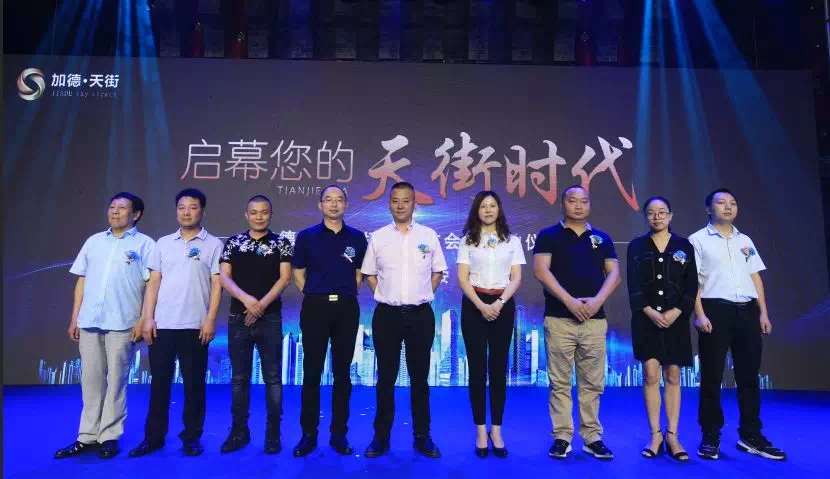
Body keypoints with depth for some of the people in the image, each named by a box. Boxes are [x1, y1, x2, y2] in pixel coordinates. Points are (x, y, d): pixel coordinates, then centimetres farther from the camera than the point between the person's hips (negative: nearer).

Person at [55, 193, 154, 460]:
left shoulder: (145, 244, 1)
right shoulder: (94, 241, 15)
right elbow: (82, 281, 15)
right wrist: (74, 318, 11)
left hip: (122, 323, -4)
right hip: (89, 322, 4)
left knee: (116, 381, 2)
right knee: (91, 380, 9)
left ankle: (109, 437, 11)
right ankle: (88, 437, 17)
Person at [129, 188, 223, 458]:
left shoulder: (213, 245, 2)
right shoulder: (163, 243, 12)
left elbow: (217, 285, -2)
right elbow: (154, 282, 9)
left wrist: (210, 320, -10)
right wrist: (148, 318, 1)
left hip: (195, 326, -3)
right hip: (162, 324, 3)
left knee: (194, 383, 4)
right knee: (159, 382, 8)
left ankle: (191, 437, 15)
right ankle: (154, 436, 19)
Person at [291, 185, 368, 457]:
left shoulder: (357, 238, 7)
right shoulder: (306, 236, 3)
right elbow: (298, 274, 7)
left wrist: (345, 295, 5)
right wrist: (313, 295, 0)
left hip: (347, 308, 1)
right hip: (315, 307, -1)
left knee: (342, 373, 6)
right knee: (311, 373, 2)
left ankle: (339, 434, 16)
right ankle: (308, 434, 13)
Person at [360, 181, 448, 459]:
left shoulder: (428, 236, 3)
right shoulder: (378, 237, 3)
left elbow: (438, 272, 11)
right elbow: (369, 274, 11)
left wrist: (422, 296, 3)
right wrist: (385, 296, 3)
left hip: (420, 314, 0)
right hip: (386, 315, 0)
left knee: (419, 377, 7)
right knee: (385, 378, 7)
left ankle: (422, 436, 18)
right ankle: (381, 436, 17)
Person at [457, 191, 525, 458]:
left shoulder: (512, 241, 8)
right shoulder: (468, 240, 5)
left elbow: (516, 278, 2)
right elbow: (462, 278, -1)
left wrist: (500, 303, -14)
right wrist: (481, 305, -14)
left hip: (503, 306, 1)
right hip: (474, 306, -1)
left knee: (499, 368, 4)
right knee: (477, 368, 1)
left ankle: (496, 430, 13)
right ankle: (481, 431, 11)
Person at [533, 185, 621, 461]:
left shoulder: (602, 238, 14)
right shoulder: (549, 236, 4)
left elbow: (614, 273, 7)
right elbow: (541, 271, -8)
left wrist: (598, 300, -11)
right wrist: (569, 300, -17)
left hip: (595, 319, 3)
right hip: (559, 318, -3)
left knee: (592, 383, 7)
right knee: (560, 383, 2)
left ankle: (592, 437, 15)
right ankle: (561, 437, 9)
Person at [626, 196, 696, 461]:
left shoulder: (684, 246, 7)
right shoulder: (636, 246, 5)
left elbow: (692, 285, 2)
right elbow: (633, 285, -1)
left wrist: (674, 313, -11)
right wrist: (651, 313, -12)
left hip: (676, 319, 1)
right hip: (646, 319, -1)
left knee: (673, 376, 4)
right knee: (650, 374, -4)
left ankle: (672, 435, 10)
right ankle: (655, 435, 5)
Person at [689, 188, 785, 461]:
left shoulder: (745, 241, 18)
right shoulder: (698, 240, 2)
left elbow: (756, 277, 17)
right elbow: (692, 280, -5)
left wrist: (763, 312, 8)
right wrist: (700, 314, -14)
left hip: (747, 310, 5)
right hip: (715, 310, -5)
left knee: (749, 376, 8)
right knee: (712, 377, -1)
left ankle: (751, 436, 18)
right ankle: (710, 437, 8)